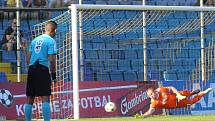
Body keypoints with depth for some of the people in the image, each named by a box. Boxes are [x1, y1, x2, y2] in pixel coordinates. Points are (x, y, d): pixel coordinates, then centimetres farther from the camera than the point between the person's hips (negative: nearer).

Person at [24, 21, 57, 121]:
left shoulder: (35, 40, 16)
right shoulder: (51, 41, -4)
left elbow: (28, 59, 17)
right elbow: (51, 59, -11)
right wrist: (53, 73, -3)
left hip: (31, 70, 6)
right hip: (43, 70, -6)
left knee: (30, 98, 10)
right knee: (45, 97, -8)